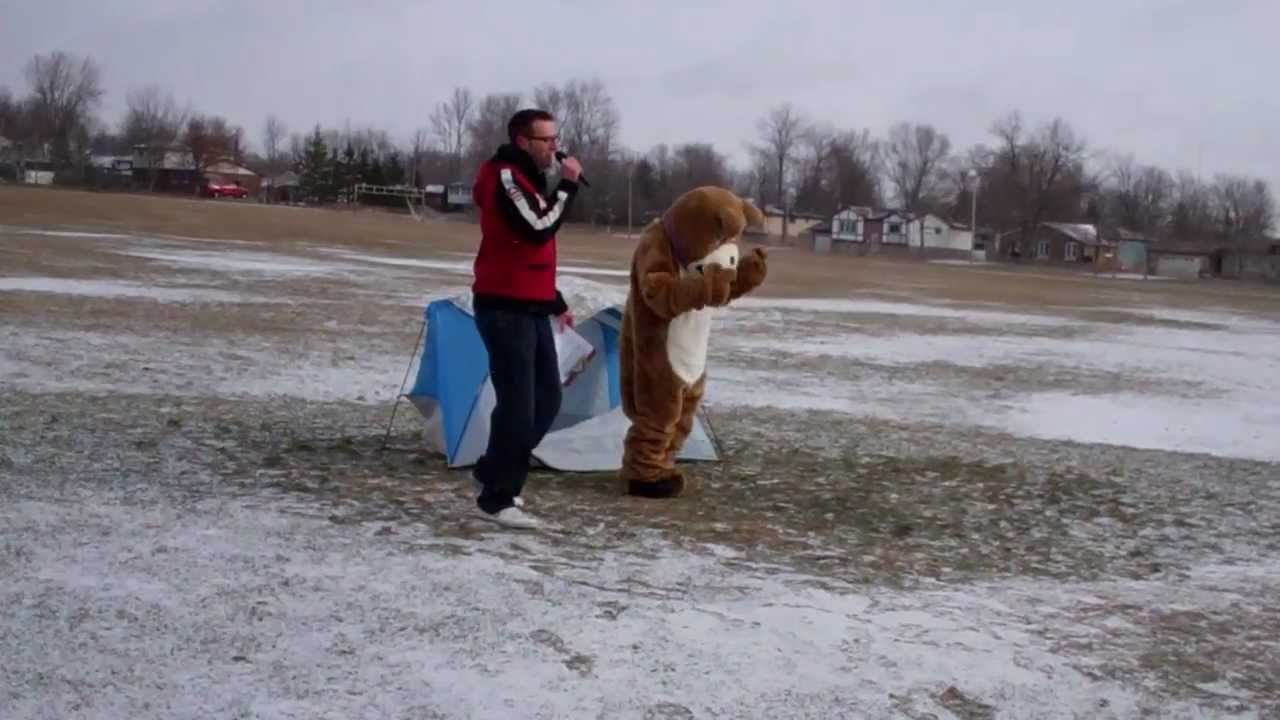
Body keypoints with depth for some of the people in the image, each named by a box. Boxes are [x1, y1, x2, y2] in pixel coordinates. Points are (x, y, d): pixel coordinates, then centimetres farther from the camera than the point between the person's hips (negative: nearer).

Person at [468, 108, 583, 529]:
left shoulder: (529, 179, 18)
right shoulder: (506, 177, -14)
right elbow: (540, 231, -25)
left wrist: (555, 303, 24)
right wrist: (567, 185, -16)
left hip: (531, 309, 10)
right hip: (504, 310, -10)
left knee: (547, 398, 11)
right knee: (518, 404, -9)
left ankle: (494, 471, 25)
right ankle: (496, 499, 1)